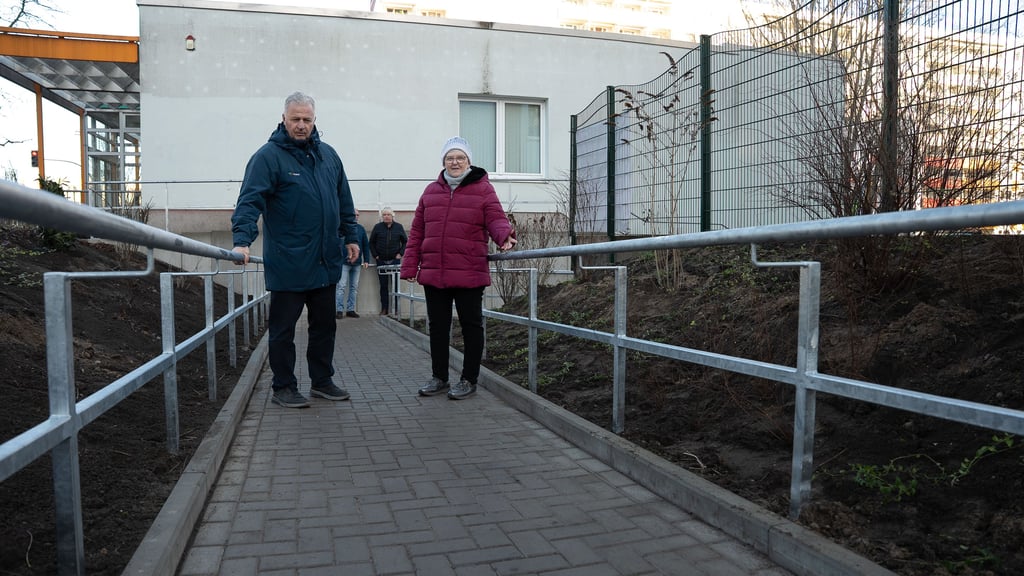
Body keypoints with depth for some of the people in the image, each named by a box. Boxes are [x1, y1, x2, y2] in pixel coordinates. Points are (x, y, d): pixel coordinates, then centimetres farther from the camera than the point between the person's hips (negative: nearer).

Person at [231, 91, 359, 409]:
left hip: (325, 261, 6)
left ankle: (322, 381, 29)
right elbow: (250, 200, -17)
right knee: (283, 328, 5)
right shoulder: (268, 156, -8)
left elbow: (344, 200, 17)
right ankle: (283, 387, 19)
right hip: (288, 264, -6)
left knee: (324, 325, 15)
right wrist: (242, 240, -29)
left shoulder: (328, 154, 11)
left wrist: (350, 236, 16)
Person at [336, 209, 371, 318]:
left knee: (354, 287, 8)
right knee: (341, 286, -6)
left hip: (357, 264, 5)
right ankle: (339, 310, -2)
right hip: (344, 263, -5)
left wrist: (366, 260, 8)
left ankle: (350, 309, 14)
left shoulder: (361, 228, 13)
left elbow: (366, 245, 15)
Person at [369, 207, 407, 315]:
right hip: (381, 261, 0)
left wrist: (400, 253, 0)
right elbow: (371, 243, 8)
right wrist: (375, 255, 0)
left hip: (395, 260, 0)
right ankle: (384, 309, 9)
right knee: (383, 286, 4)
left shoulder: (398, 227, 3)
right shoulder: (377, 227, 3)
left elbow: (405, 241, 9)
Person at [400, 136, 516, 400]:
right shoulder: (431, 190, 13)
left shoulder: (483, 189, 2)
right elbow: (417, 232, 12)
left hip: (469, 275, -4)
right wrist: (410, 266, 7)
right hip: (433, 274, 5)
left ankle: (469, 379, 17)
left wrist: (505, 235, -32)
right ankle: (439, 376, 26)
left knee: (471, 326, 4)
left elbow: (496, 219, -8)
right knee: (437, 326, 13)